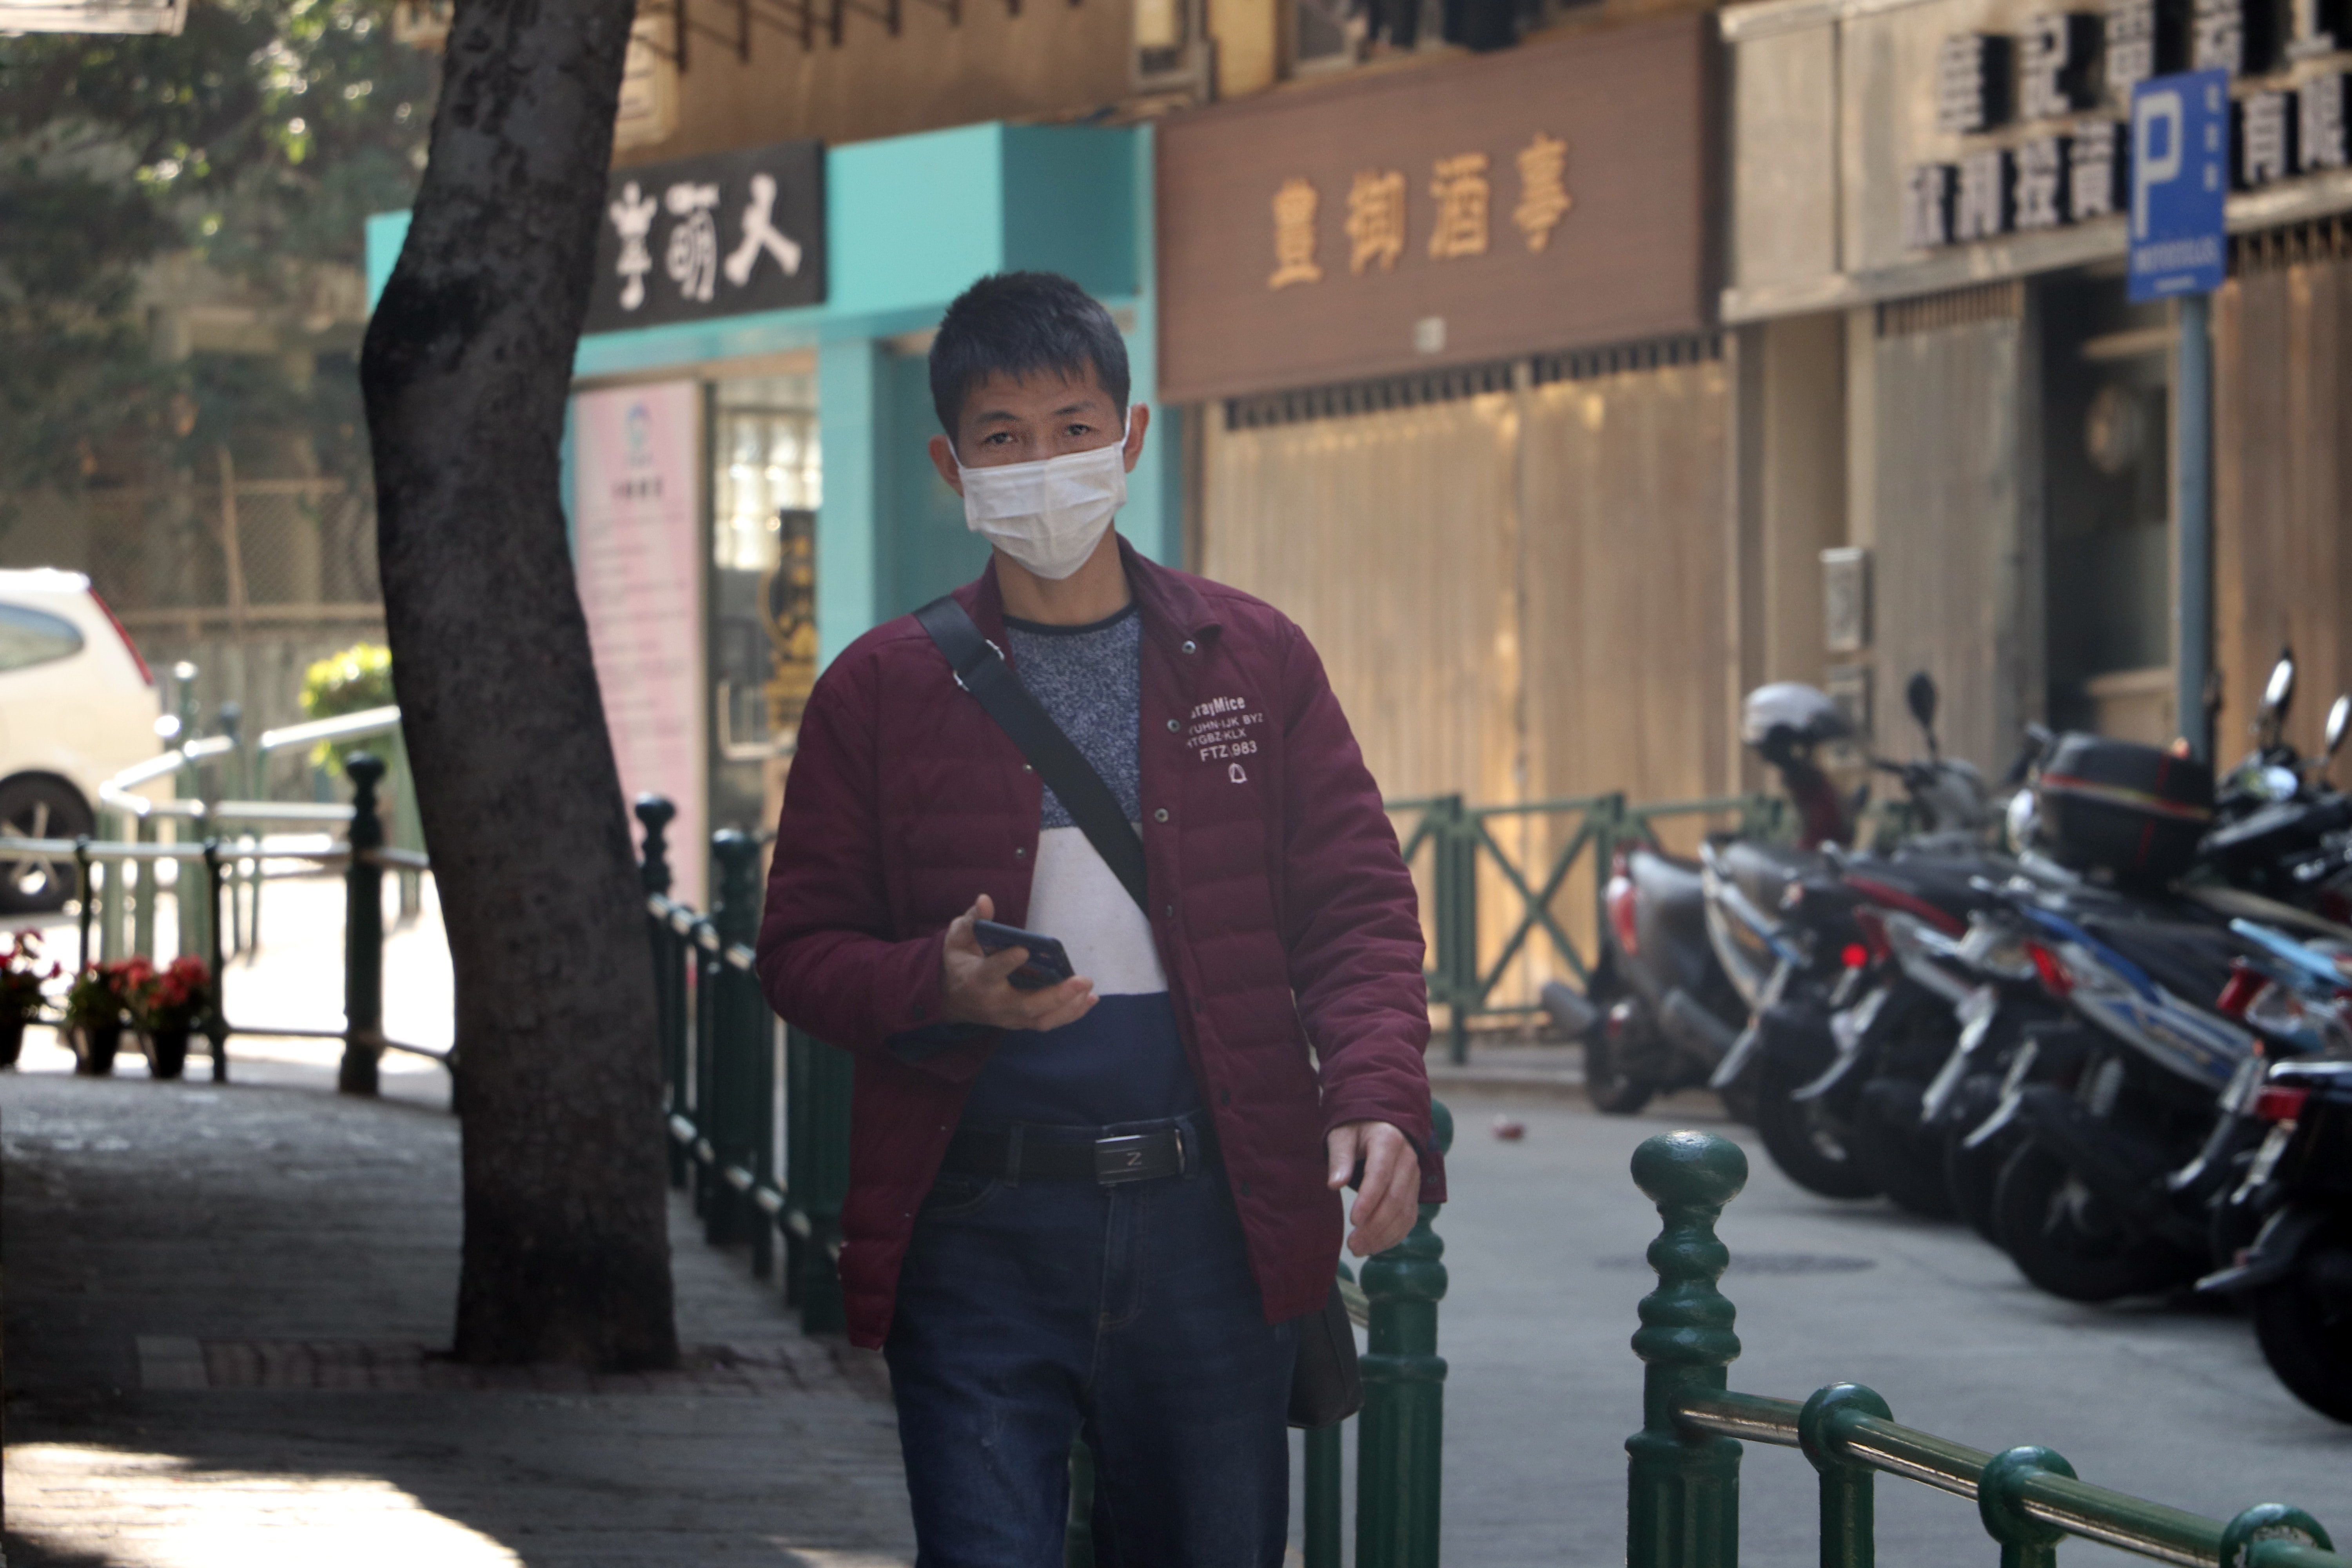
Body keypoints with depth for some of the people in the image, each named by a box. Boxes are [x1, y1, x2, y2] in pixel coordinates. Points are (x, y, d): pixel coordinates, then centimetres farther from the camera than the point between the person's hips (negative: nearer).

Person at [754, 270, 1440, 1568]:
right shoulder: (881, 693, 6)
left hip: (1214, 1228, 2)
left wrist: (1377, 1100, -11)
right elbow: (801, 947, 7)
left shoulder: (1253, 664, 9)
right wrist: (941, 986, -15)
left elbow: (1356, 909, 7)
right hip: (977, 1230, -2)